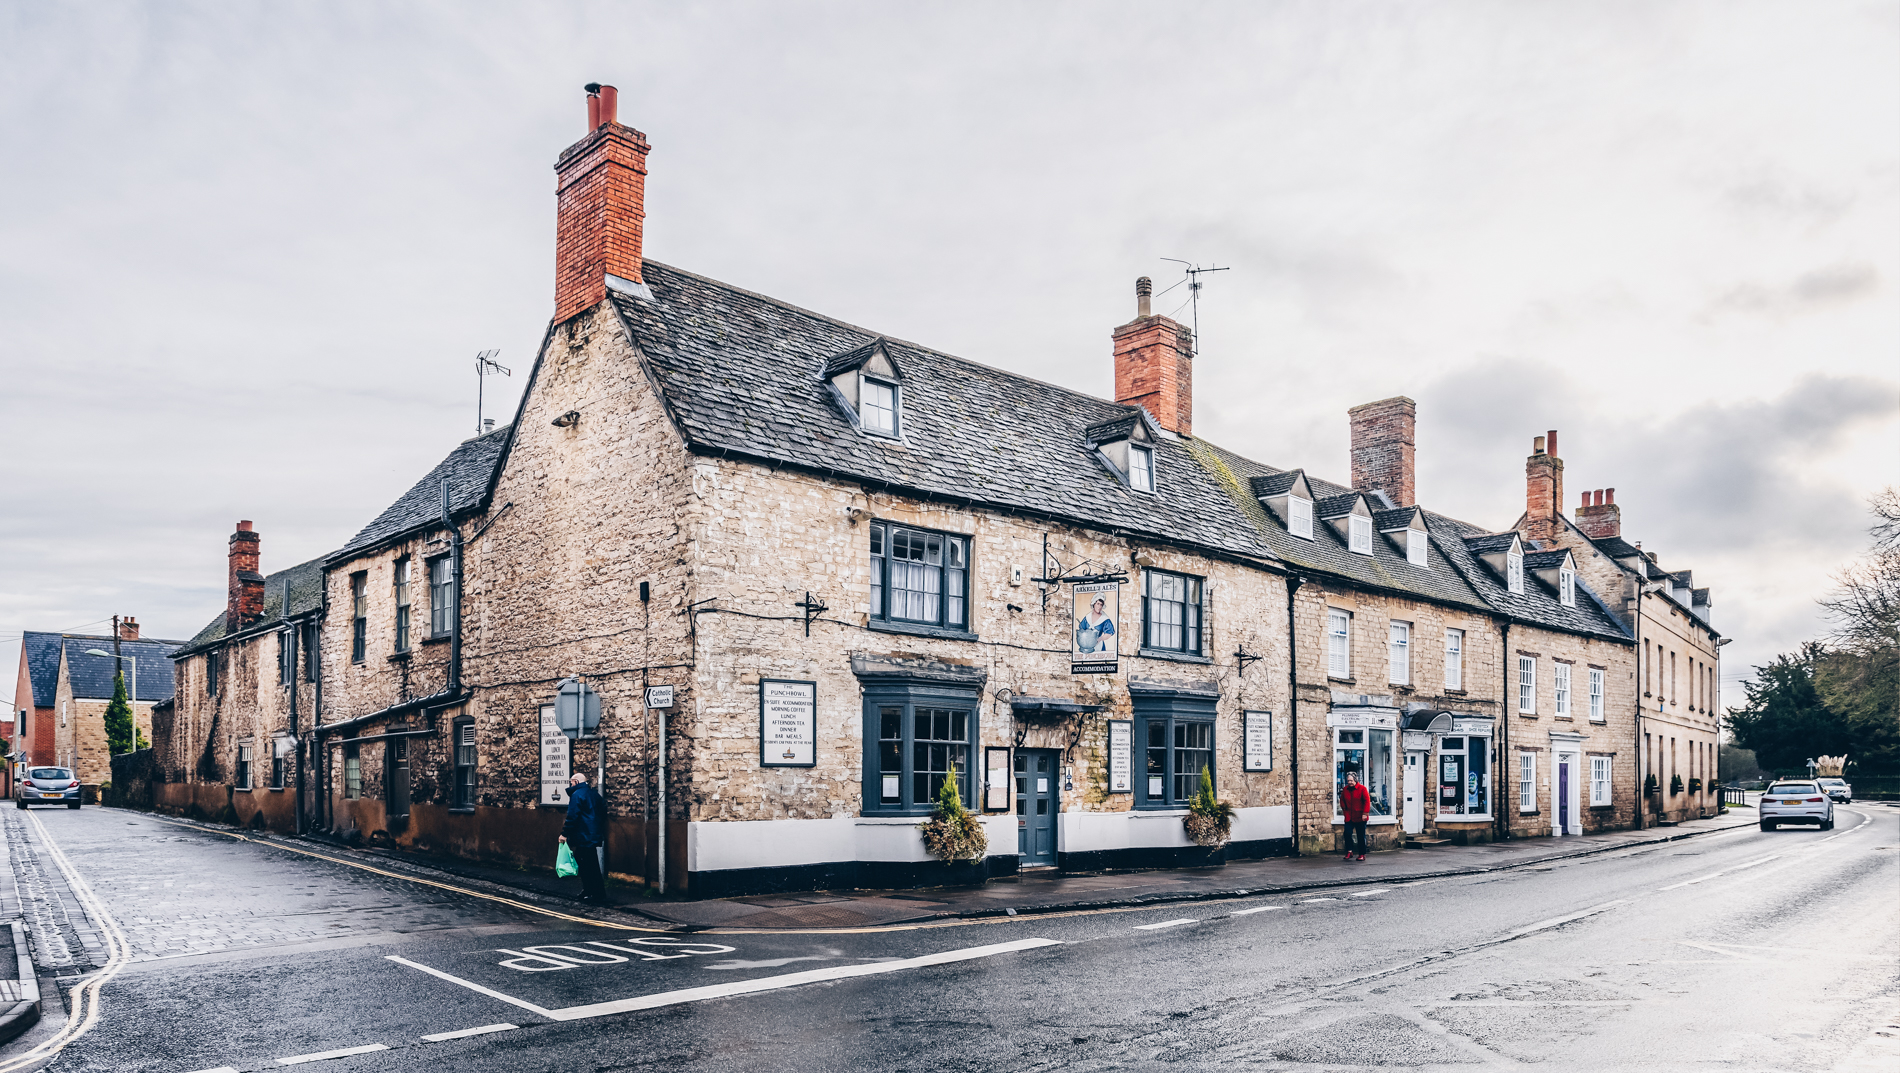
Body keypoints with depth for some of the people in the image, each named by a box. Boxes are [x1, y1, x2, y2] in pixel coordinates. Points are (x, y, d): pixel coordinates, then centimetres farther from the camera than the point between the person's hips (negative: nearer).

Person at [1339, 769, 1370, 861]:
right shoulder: (1345, 789, 7)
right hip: (1349, 817, 4)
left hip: (1359, 817, -4)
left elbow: (1367, 801, -7)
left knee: (1361, 836, 3)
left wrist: (1365, 813, -12)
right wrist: (1344, 810, 9)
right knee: (1347, 833, -8)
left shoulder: (1362, 789, -7)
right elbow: (1342, 801, 20)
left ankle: (1362, 854, 12)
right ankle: (1349, 851, 3)